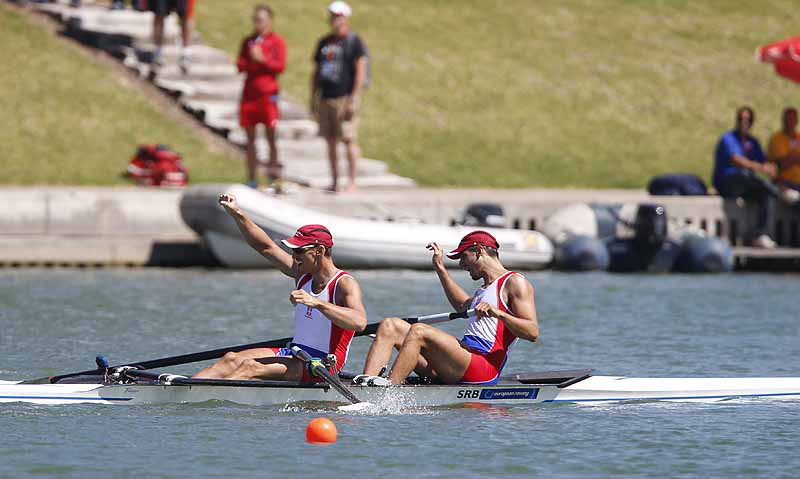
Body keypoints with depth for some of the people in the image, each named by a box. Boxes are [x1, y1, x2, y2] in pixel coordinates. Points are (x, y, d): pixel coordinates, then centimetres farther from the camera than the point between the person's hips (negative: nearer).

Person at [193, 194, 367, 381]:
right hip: (294, 354, 9)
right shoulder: (303, 274, 11)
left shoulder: (345, 285, -13)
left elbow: (359, 322, -32)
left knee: (251, 367, -26)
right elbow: (264, 246, 15)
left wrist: (316, 303, -40)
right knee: (231, 359, -8)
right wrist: (237, 213, 5)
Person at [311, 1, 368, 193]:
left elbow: (360, 71, -8)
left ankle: (352, 182, -6)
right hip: (326, 98, 6)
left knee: (349, 140, -8)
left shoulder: (354, 42, -2)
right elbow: (316, 72, 21)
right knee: (331, 141, 6)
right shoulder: (324, 42, 16)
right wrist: (313, 98, 15)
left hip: (345, 97, -6)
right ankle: (334, 182, 11)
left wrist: (353, 99, -14)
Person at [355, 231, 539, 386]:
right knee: (390, 326, 0)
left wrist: (498, 313, -25)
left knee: (418, 331, -27)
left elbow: (533, 333, -12)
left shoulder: (515, 282, -1)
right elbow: (464, 305, 50)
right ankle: (367, 380, -22)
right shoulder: (486, 287, 28)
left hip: (482, 369, -9)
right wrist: (440, 268, 47)